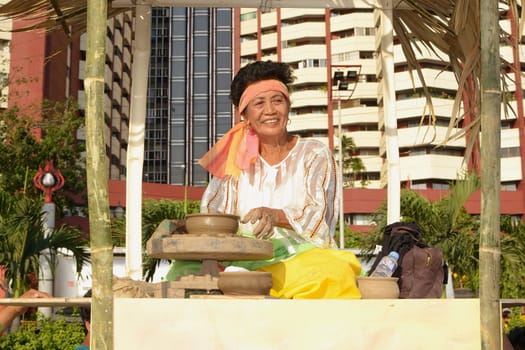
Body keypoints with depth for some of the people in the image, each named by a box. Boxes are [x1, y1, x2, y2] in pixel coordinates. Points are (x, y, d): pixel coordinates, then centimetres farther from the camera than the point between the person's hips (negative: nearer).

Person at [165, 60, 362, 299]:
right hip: (244, 259, 2)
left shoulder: (315, 155, 8)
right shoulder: (236, 161, 16)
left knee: (333, 275, -37)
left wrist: (276, 216, -30)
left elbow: (319, 216, -8)